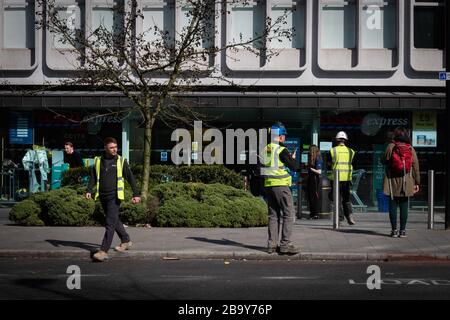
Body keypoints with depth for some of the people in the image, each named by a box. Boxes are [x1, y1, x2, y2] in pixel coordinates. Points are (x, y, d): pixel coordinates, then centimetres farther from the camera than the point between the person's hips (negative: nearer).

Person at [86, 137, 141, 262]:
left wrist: (136, 194, -2)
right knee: (115, 221, 18)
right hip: (103, 196, 5)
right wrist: (89, 190, -6)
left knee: (110, 224, -11)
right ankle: (126, 241, 36)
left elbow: (130, 178, 2)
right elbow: (93, 177, 10)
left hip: (114, 196, -5)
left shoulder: (121, 161, 0)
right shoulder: (98, 161, 8)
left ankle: (104, 251, -14)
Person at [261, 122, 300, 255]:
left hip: (268, 184, 7)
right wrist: (293, 159, 10)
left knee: (273, 215, 12)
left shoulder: (265, 149, 9)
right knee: (288, 214, -2)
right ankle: (285, 244, -7)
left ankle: (272, 244, 11)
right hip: (281, 184, -7)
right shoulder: (282, 150, -12)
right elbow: (294, 167, -11)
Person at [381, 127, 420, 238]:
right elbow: (416, 167, 2)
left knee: (393, 205, 5)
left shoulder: (391, 147, -8)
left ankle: (394, 230, 4)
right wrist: (417, 182, 7)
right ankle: (402, 230, 6)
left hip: (392, 183, -2)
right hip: (406, 183, 2)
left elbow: (383, 160, 0)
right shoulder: (411, 149, 0)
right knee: (404, 206, 7)